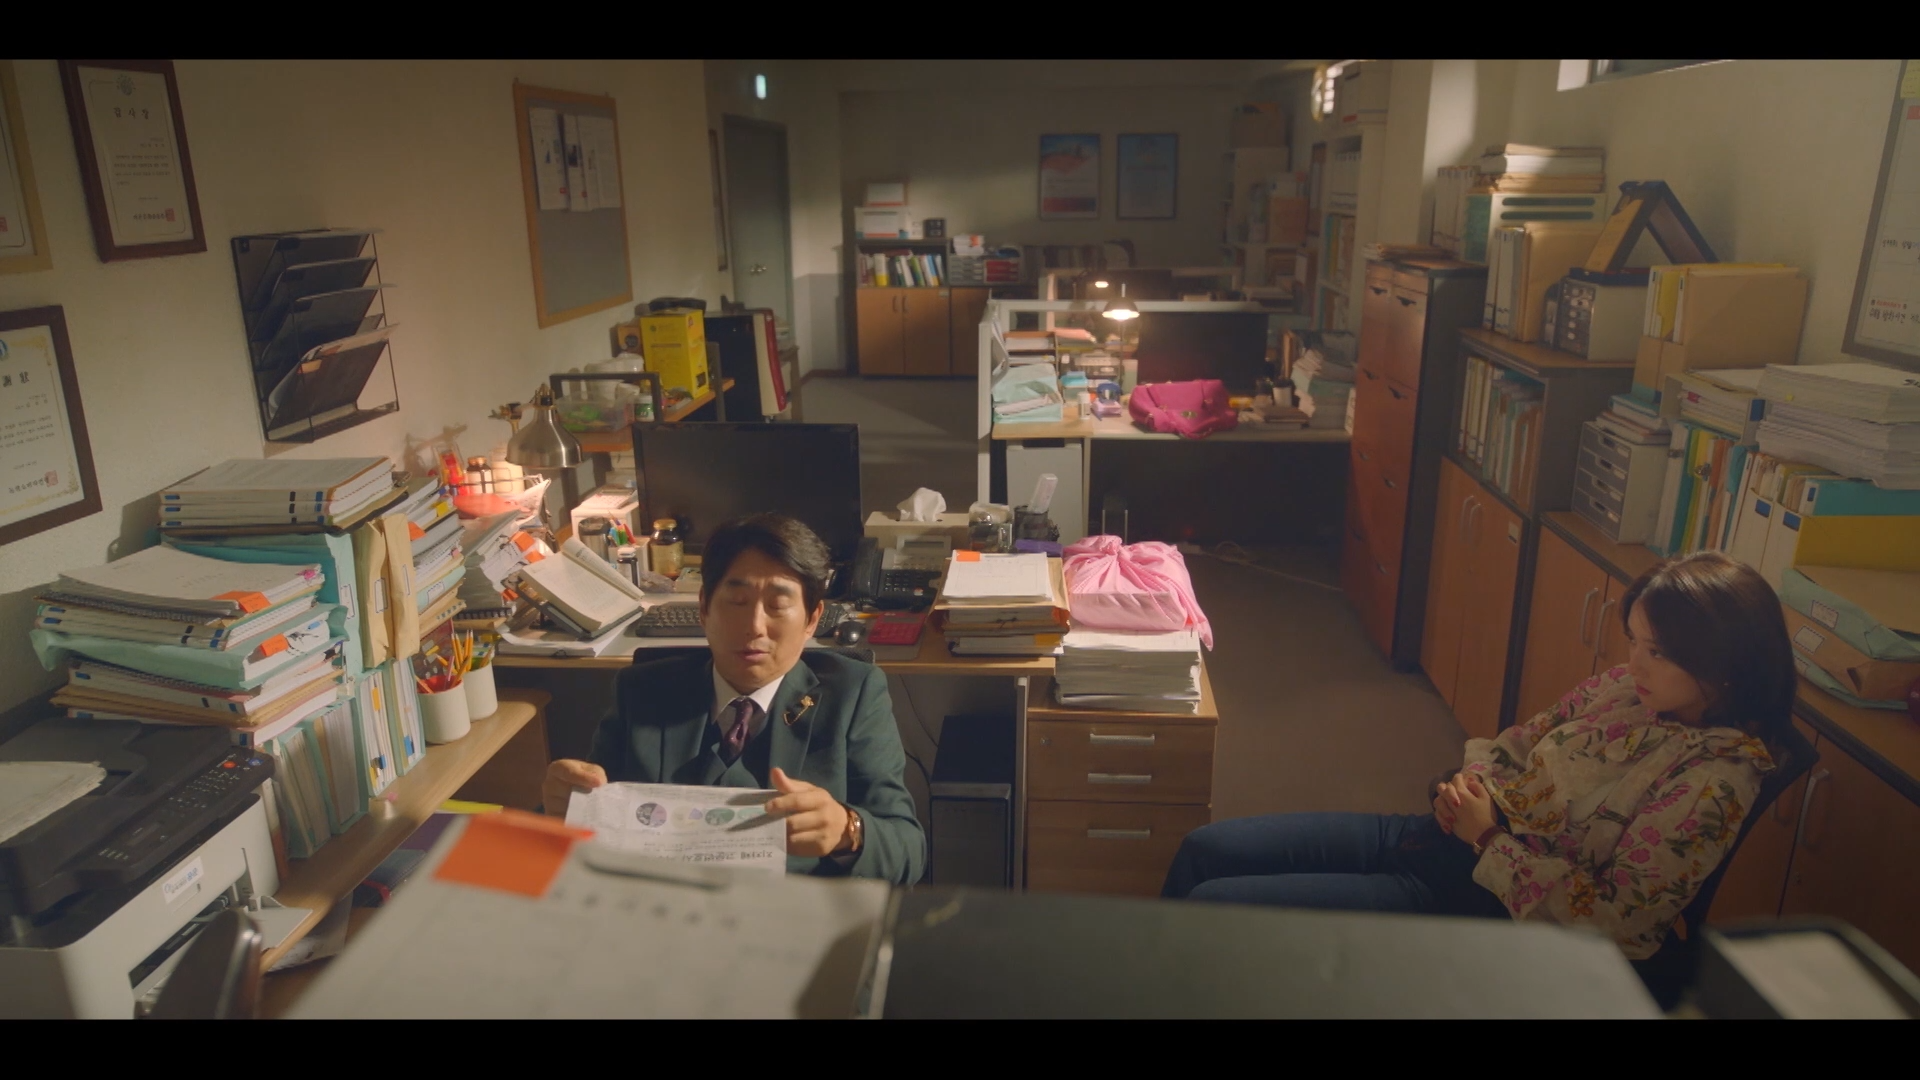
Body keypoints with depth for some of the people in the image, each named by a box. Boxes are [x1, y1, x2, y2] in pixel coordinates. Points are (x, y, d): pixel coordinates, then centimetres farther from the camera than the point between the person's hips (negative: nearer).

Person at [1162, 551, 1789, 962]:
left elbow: (1615, 917, -18)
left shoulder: (1716, 776, -17)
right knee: (1207, 850, 1)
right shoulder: (1625, 687, 2)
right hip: (1460, 838, 8)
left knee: (1212, 905, -14)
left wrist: (1489, 838, -17)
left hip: (1496, 903, -7)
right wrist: (1473, 782, -4)